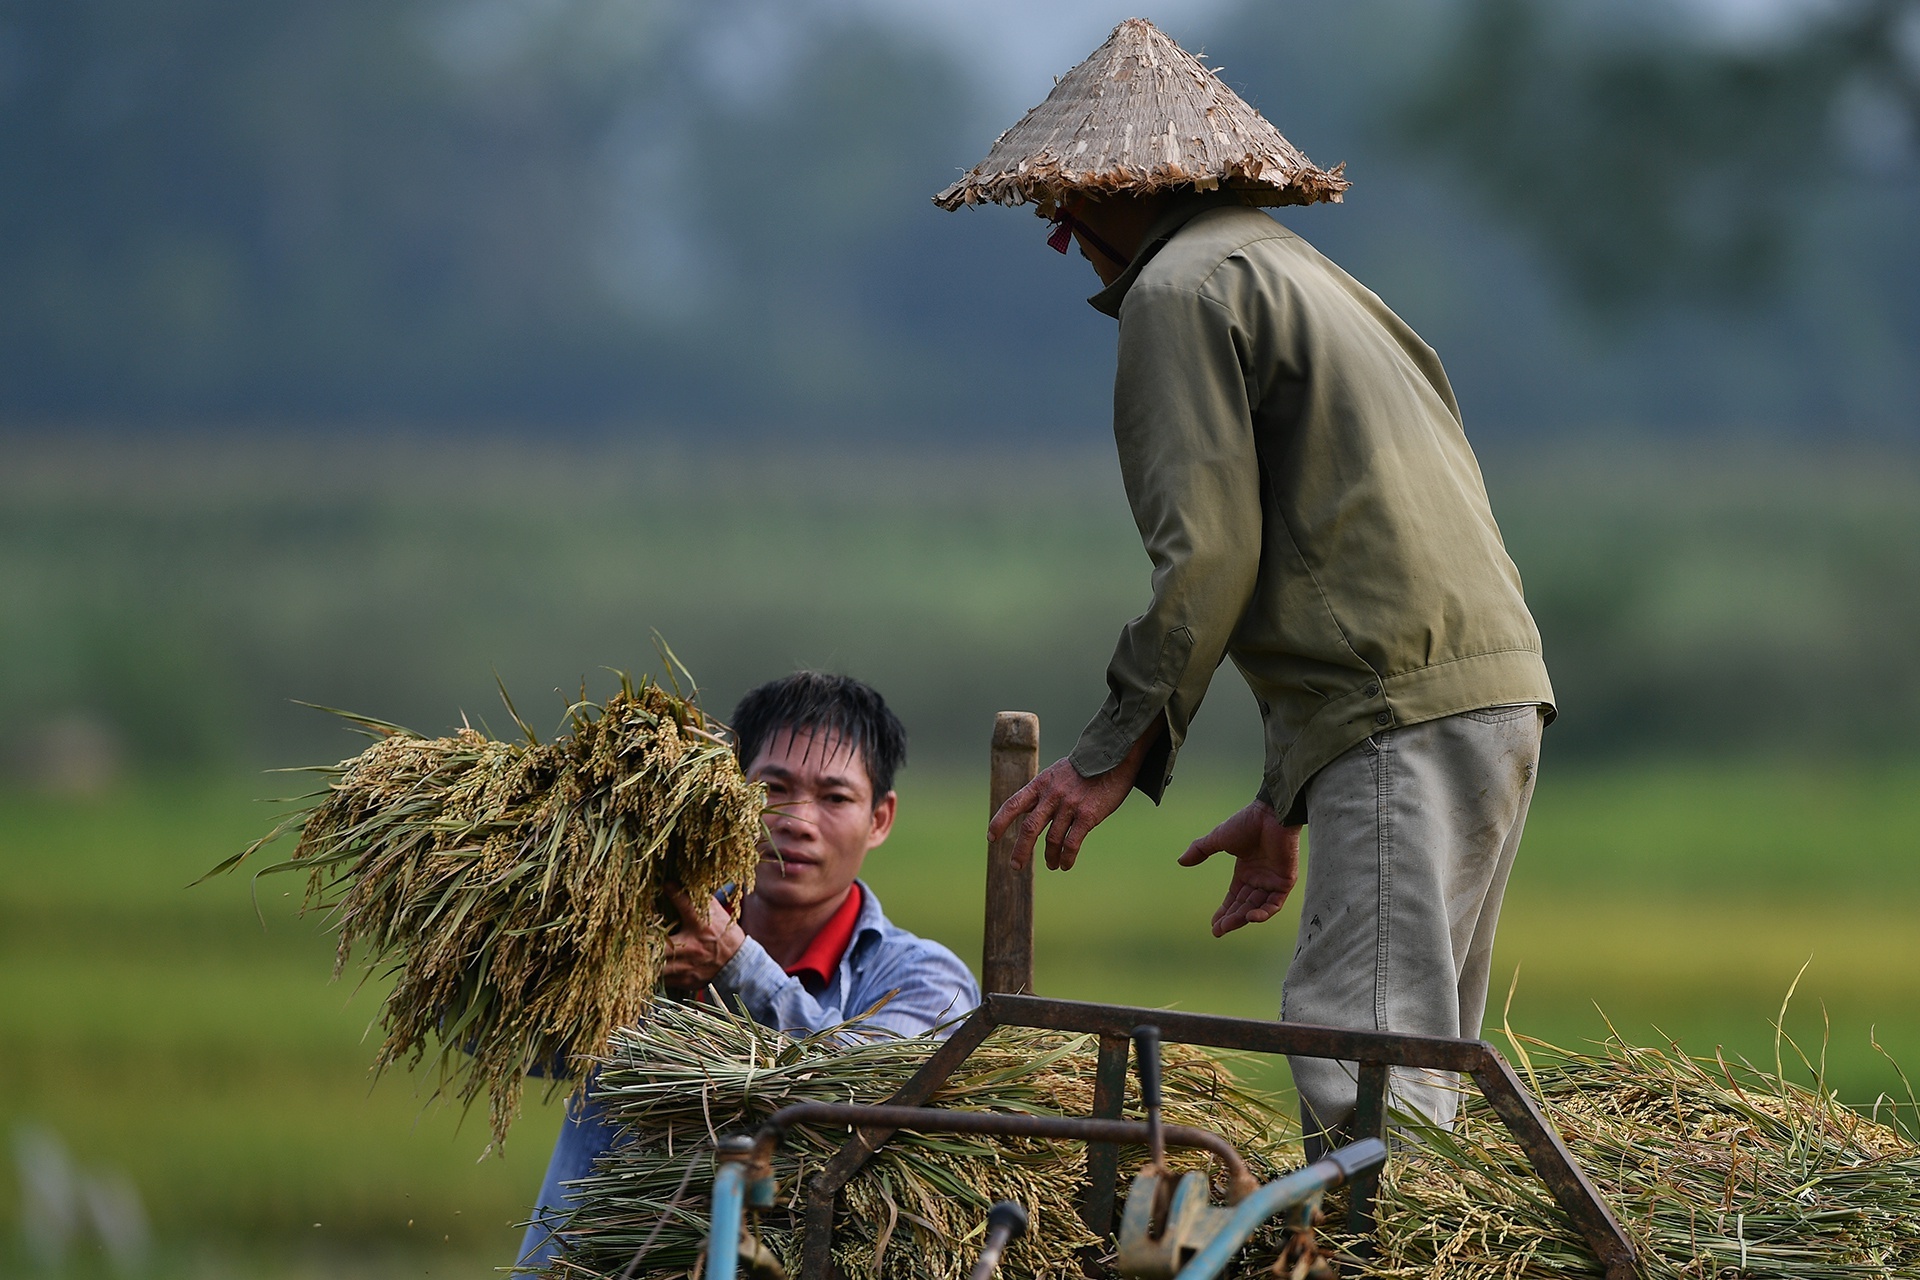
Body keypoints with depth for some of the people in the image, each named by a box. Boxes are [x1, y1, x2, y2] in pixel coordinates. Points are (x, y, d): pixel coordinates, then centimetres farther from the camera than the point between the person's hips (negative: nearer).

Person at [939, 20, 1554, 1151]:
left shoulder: (1181, 290, -2)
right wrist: (1288, 802, 27)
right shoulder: (1300, 272, 29)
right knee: (1411, 1054, 10)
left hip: (1407, 711, -10)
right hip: (1495, 687, 10)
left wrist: (1115, 755, -6)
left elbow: (1210, 548, -12)